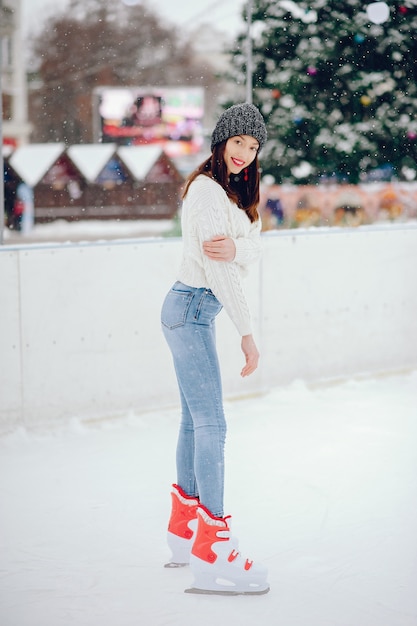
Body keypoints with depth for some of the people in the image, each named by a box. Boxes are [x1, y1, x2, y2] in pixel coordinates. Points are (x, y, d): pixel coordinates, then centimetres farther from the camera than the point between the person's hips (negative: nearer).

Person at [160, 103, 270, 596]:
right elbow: (217, 268, -19)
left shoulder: (234, 190, 15)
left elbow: (253, 249, 2)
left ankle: (185, 531, 25)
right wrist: (247, 333, -18)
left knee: (195, 418, 15)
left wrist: (235, 247, -22)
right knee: (210, 424, -13)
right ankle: (212, 557, -14)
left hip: (194, 309, 10)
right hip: (192, 309, -10)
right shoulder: (207, 191, -15)